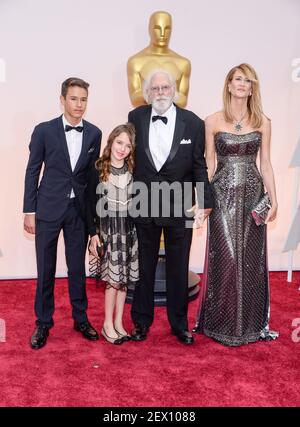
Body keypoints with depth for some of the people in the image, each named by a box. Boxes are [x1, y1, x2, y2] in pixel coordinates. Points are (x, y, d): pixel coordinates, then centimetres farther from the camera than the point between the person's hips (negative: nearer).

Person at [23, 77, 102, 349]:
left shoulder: (94, 133, 2)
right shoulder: (44, 130, -4)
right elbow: (32, 171, -1)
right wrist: (29, 211, -3)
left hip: (79, 209, 2)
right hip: (48, 208, -2)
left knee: (77, 267, 11)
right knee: (45, 269, 7)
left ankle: (81, 319, 28)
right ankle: (43, 323, 24)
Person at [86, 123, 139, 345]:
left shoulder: (133, 170, 3)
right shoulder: (97, 170, -5)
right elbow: (90, 204, -3)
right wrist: (93, 233, -7)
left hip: (128, 230, 3)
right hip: (107, 230, -3)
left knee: (123, 278, 8)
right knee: (113, 278, -3)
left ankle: (118, 323, 22)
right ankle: (108, 324, 14)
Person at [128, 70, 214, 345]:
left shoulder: (193, 123, -5)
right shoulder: (136, 118, 0)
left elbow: (199, 165, -1)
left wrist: (205, 201, -6)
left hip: (180, 208, -1)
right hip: (143, 207, 1)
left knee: (178, 269, 11)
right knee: (144, 267, 12)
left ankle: (179, 324, 28)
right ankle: (142, 321, 29)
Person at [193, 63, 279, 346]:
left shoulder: (262, 122, 6)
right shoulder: (212, 121, 2)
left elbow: (265, 165, 7)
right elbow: (209, 164, 3)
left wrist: (274, 200, 0)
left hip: (253, 196, 2)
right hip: (223, 196, -2)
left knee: (252, 259, 7)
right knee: (226, 258, -1)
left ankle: (251, 322, 24)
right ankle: (223, 323, 18)